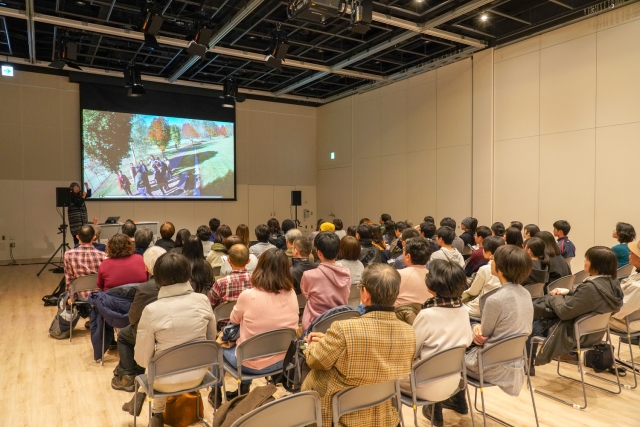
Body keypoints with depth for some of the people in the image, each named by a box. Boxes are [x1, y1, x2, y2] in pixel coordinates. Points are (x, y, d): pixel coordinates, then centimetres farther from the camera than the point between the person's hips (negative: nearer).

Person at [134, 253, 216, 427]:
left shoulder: (151, 310, -21)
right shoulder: (203, 300, -12)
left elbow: (142, 359, -13)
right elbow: (211, 339, 2)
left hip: (166, 381, -3)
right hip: (197, 375, 3)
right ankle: (159, 413, 47)